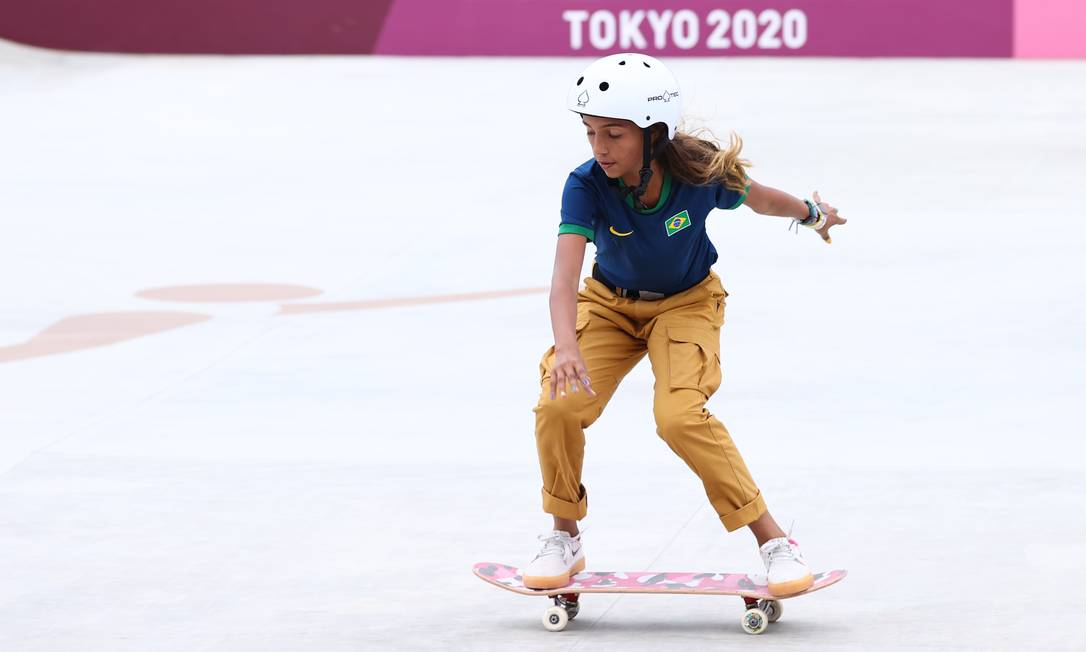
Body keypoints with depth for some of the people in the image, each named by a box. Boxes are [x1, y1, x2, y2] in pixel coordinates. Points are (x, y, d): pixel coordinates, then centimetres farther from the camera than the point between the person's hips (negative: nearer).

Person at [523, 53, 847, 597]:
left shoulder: (701, 175, -27)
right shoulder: (586, 186, -28)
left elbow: (759, 198, -4)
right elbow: (565, 273, -40)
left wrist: (811, 215, 18)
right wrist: (566, 347, -58)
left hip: (686, 302, -2)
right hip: (610, 304, 2)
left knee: (679, 415, -27)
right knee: (558, 405, -20)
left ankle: (773, 541, -15)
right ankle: (564, 541, 5)